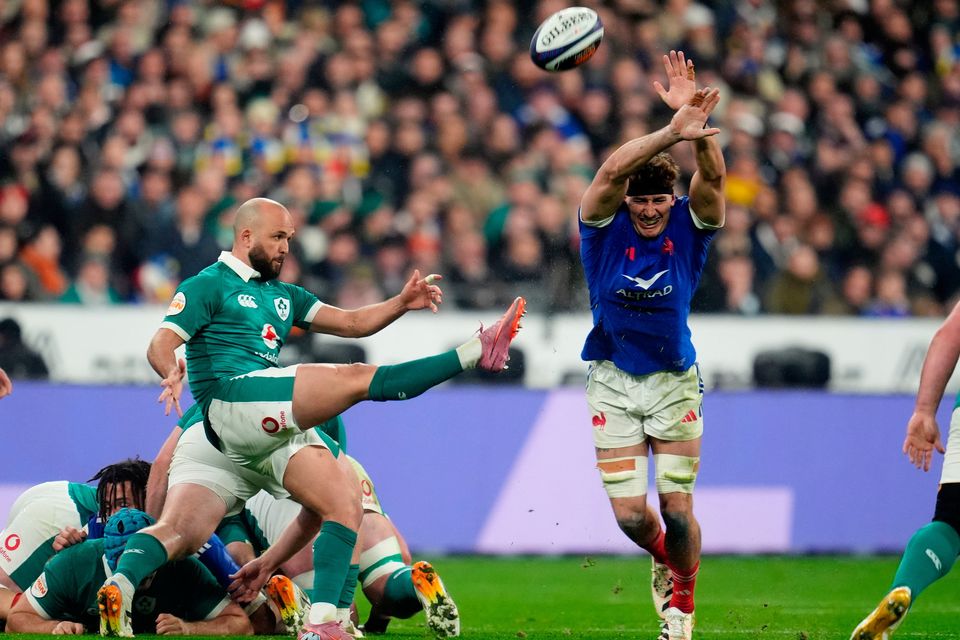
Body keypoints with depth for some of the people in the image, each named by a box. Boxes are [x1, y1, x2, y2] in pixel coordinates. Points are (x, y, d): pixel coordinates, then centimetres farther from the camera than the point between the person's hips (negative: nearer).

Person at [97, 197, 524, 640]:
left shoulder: (282, 296, 29)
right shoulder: (209, 286, 7)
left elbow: (350, 323, 23)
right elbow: (160, 345, -4)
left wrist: (402, 303, 6)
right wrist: (173, 372, -28)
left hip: (276, 429, 8)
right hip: (230, 400, -8)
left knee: (345, 507, -6)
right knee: (359, 379, -18)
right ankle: (477, 352, -19)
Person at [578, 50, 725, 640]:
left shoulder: (689, 226, -10)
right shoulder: (605, 225, -13)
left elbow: (713, 177, -30)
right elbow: (612, 170, -33)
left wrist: (696, 123, -49)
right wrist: (671, 133, -49)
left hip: (675, 380, 0)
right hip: (613, 381, 0)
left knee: (677, 509, -4)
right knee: (629, 513, -1)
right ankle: (664, 557, 35)